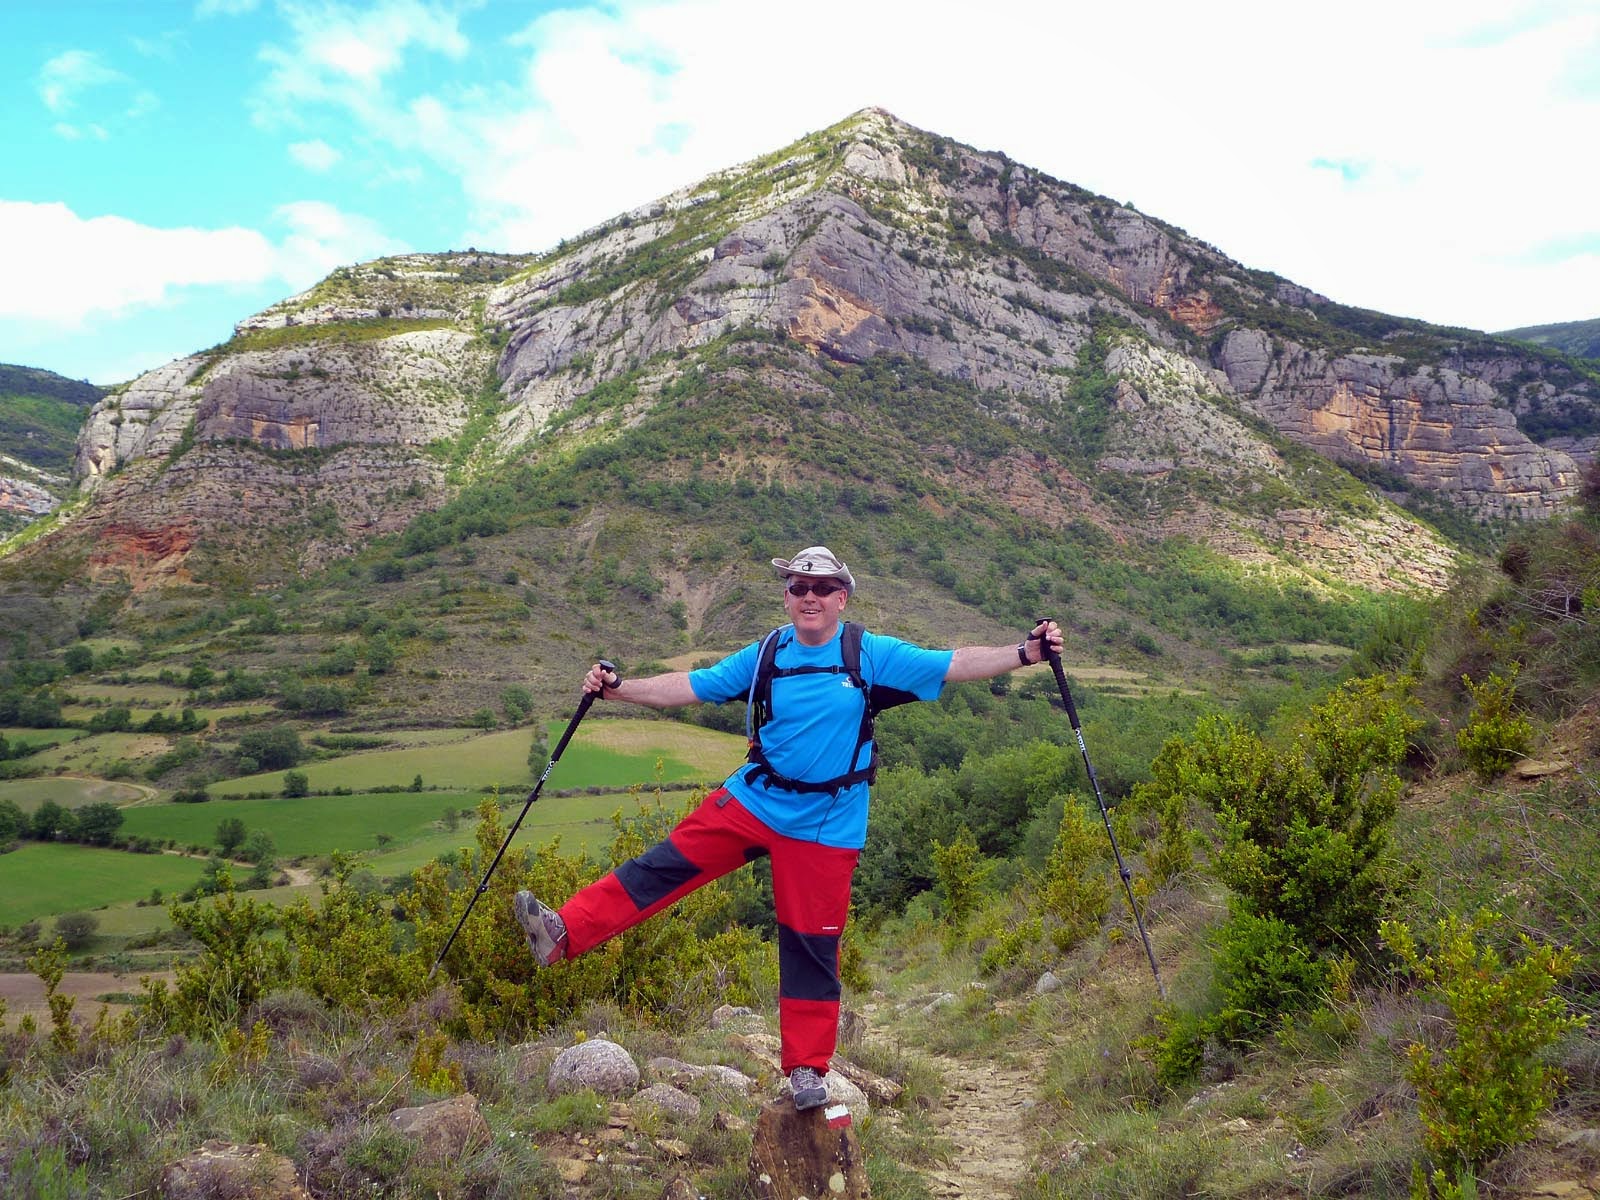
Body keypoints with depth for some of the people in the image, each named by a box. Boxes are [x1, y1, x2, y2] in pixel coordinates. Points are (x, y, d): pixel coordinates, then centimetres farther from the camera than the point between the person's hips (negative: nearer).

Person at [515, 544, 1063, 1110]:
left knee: (811, 946, 4)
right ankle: (562, 933, -5)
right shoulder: (765, 656, 1)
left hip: (826, 825, -2)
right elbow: (690, 686, 2)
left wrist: (1025, 652, -21)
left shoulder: (873, 655, -6)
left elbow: (956, 665, -10)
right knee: (664, 866, -8)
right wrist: (619, 687, -6)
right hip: (751, 802, 2)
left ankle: (807, 1069, 16)